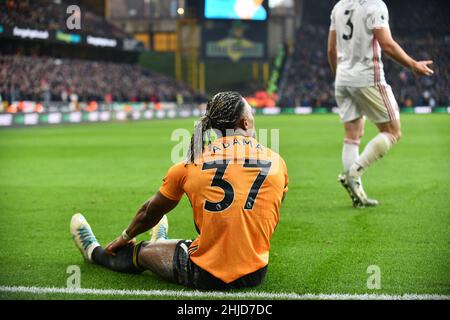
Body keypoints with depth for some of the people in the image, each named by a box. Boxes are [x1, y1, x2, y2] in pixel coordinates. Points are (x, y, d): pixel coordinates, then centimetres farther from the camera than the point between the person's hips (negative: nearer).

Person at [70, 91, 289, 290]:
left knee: (143, 251, 25)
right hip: (256, 275, 2)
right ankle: (161, 242, 62)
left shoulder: (191, 163, -2)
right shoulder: (277, 162, 0)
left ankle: (94, 252, 52)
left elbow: (150, 213, 13)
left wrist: (125, 238, 33)